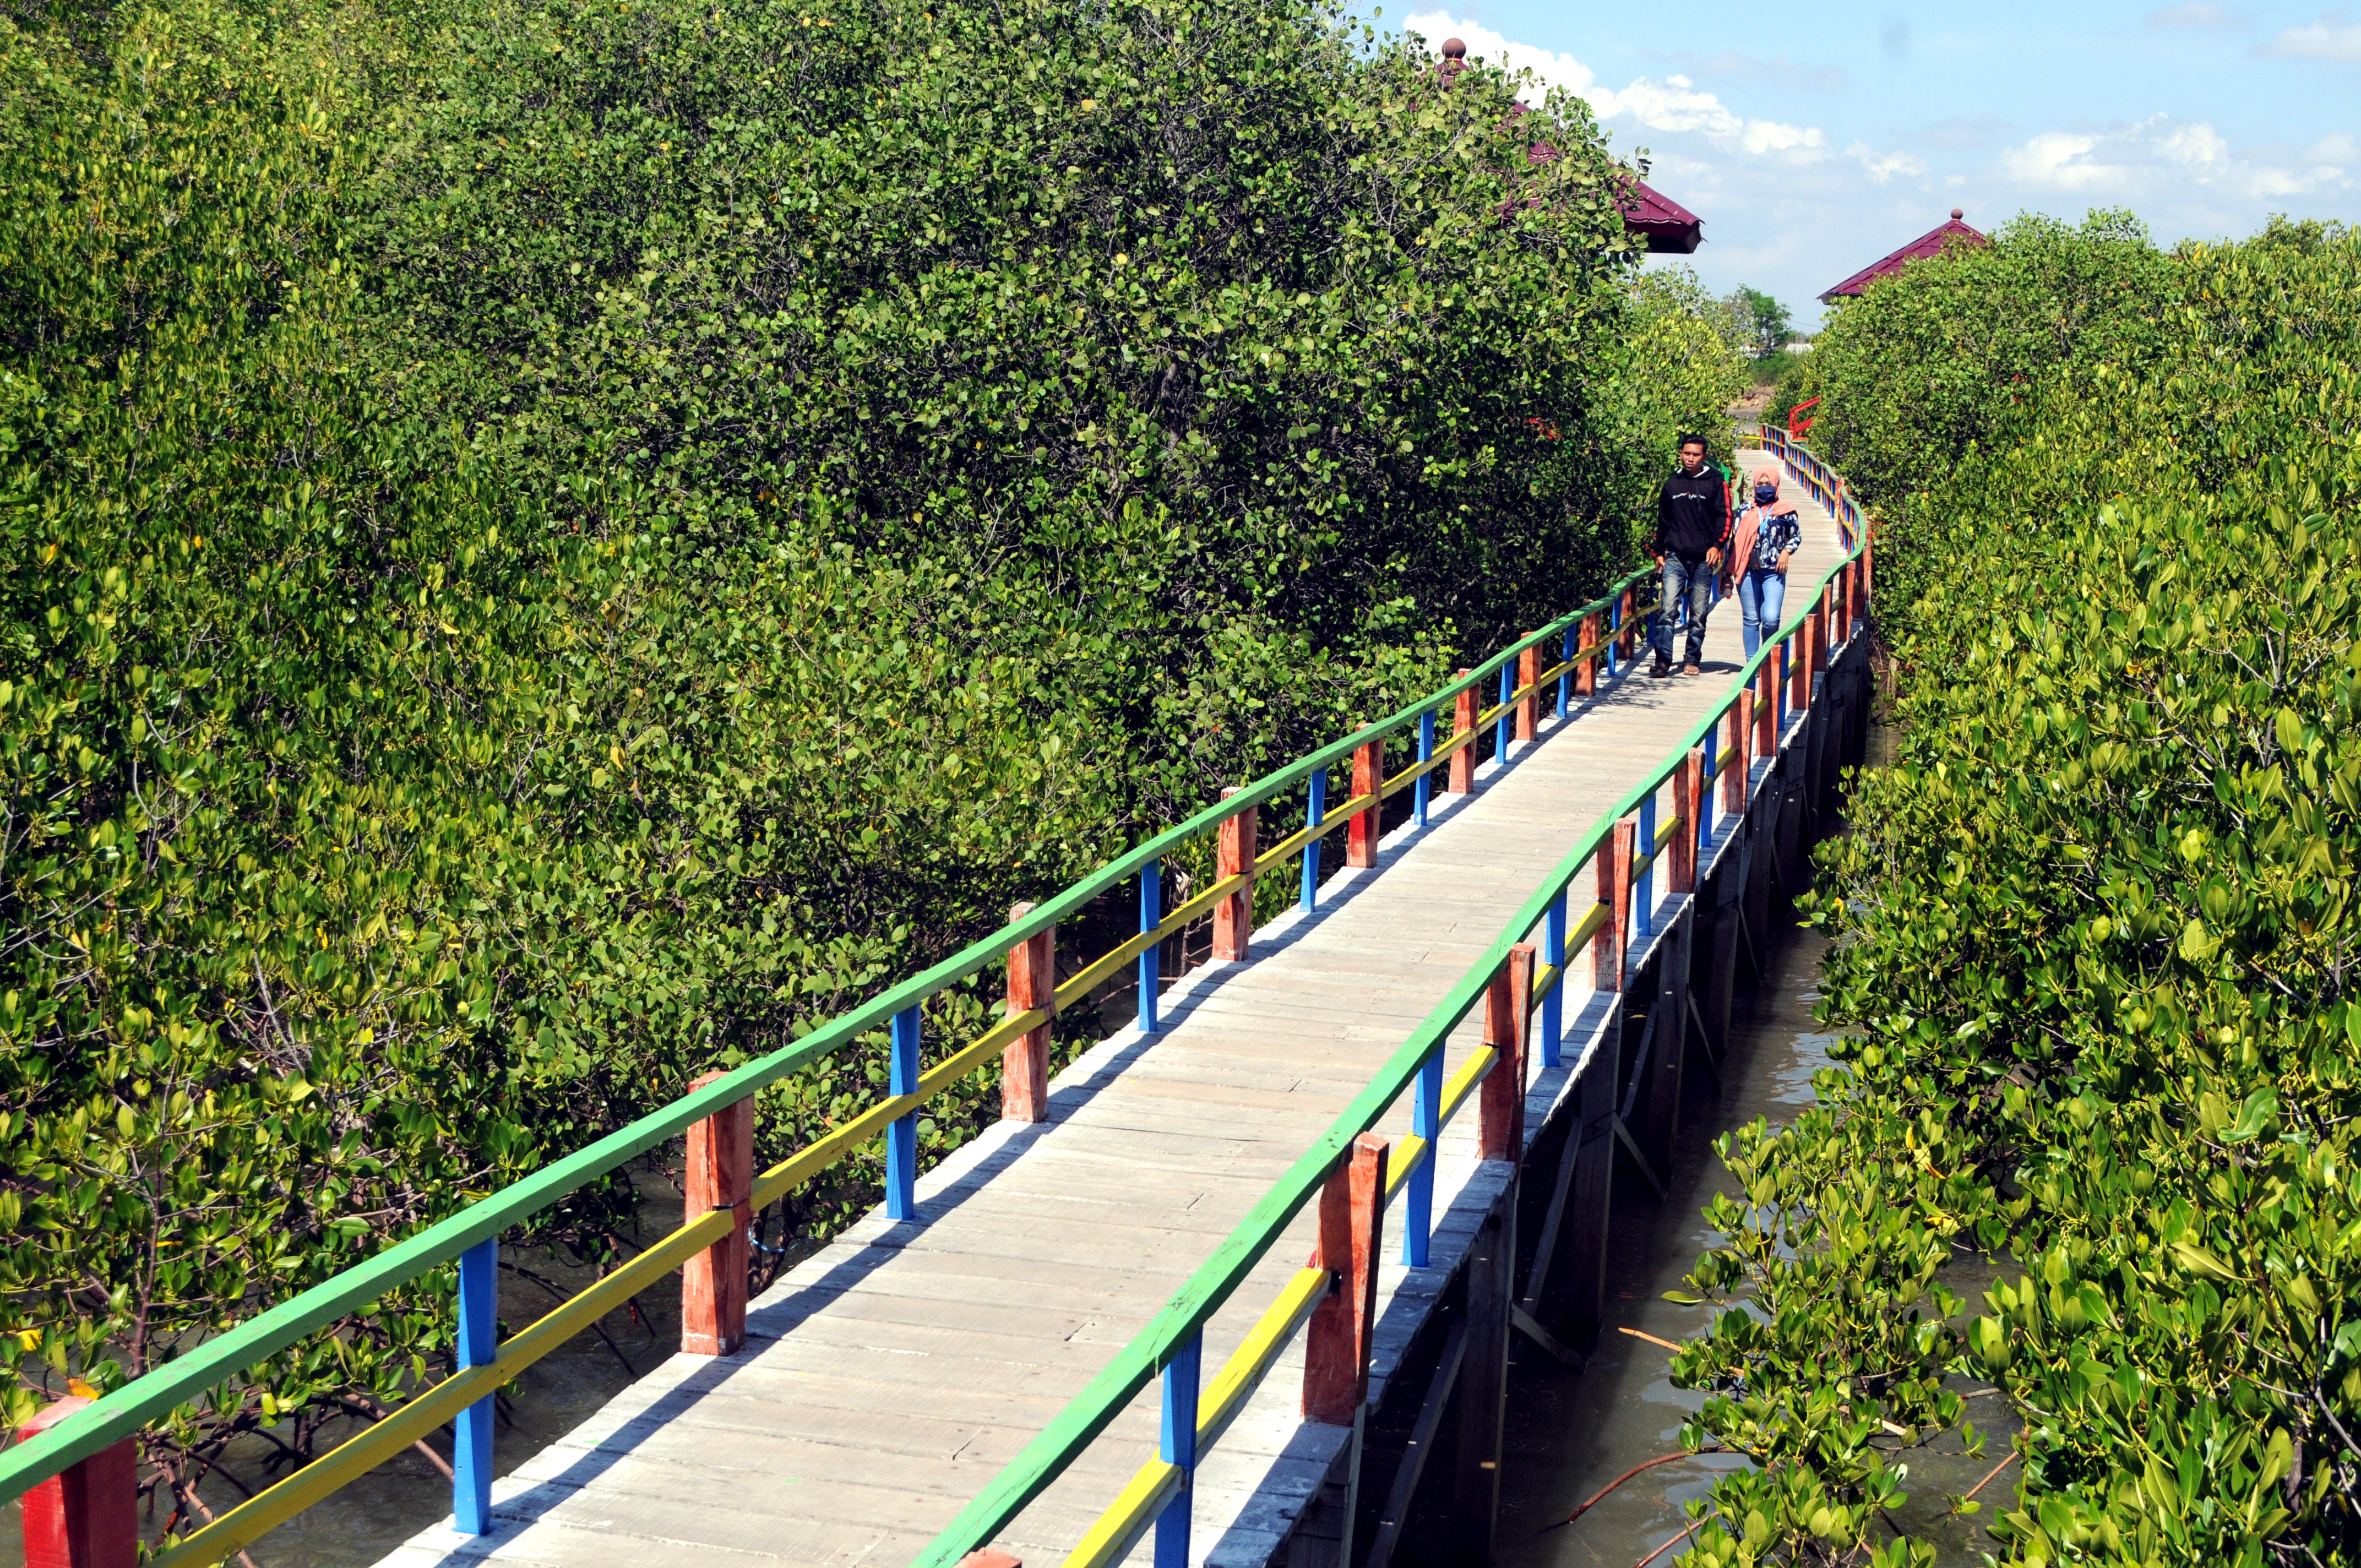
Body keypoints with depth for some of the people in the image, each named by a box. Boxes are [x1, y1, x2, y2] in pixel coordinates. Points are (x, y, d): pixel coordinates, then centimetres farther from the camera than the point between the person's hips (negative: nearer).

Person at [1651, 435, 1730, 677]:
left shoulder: (1715, 482, 3)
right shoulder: (1672, 484, 12)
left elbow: (1724, 517, 1)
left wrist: (1717, 545, -12)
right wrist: (1660, 551, 15)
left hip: (1703, 559, -1)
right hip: (1675, 557, 2)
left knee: (1699, 614, 4)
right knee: (1668, 609, -10)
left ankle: (1693, 660, 14)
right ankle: (1663, 660, -11)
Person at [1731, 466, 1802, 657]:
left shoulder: (1785, 510, 6)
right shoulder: (1745, 511, 9)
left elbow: (1796, 536, 17)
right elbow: (1735, 542, 12)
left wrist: (1786, 551, -3)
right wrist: (1729, 573, 10)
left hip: (1774, 573, -2)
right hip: (1748, 572, 2)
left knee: (1771, 618, -13)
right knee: (1751, 620, 4)